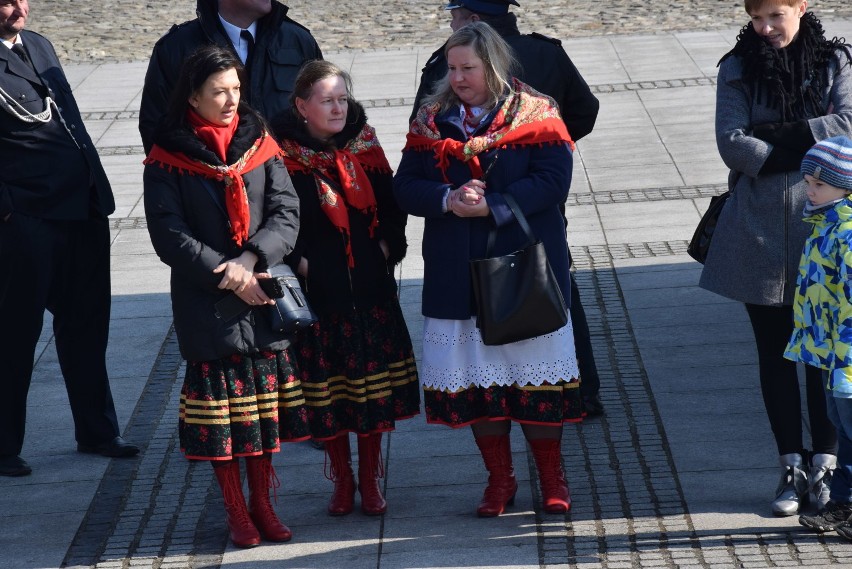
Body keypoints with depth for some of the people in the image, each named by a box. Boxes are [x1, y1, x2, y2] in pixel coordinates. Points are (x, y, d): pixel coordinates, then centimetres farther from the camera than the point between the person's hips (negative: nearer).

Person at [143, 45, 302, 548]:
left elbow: (286, 214, 0)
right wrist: (225, 275, -14)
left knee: (264, 404, 6)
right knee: (221, 411, 1)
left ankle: (262, 504, 19)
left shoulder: (259, 145, 6)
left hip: (264, 296, 3)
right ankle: (236, 512, 12)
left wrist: (251, 260, -16)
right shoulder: (168, 159, -4)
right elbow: (169, 234, -7)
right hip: (205, 304, -3)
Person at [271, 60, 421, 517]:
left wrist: (388, 244, -1)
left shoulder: (364, 147, 6)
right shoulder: (286, 156, -6)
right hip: (317, 289, -3)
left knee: (373, 384, 5)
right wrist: (298, 260, -14)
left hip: (369, 286, 3)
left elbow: (391, 201, 11)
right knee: (327, 386, 3)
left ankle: (370, 480, 17)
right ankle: (342, 479, 18)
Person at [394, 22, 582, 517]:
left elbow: (552, 180, -12)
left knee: (537, 376, 1)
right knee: (476, 379, 5)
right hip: (457, 274, 3)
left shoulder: (535, 116, -1)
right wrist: (448, 200, -16)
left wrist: (492, 207, -20)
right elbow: (406, 187, 3)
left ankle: (552, 478, 15)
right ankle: (499, 480, 17)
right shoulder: (431, 122, 9)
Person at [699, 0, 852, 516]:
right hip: (759, 226, 1)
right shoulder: (738, 69, 5)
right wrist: (805, 150, -13)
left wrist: (774, 138, -15)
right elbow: (731, 143, -7)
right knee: (774, 350, 5)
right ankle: (793, 467, 11)